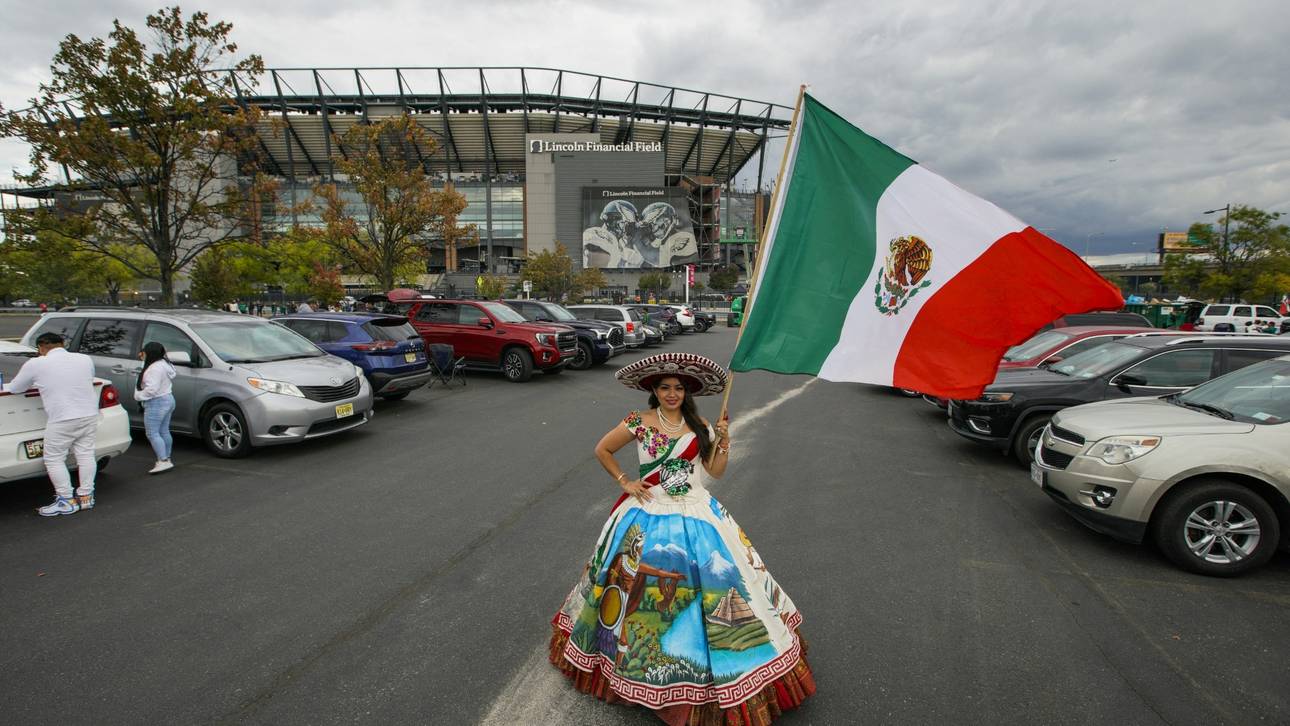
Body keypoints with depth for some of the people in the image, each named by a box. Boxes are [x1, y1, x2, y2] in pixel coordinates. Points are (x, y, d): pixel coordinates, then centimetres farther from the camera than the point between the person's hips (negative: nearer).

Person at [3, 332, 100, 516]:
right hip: (90, 415, 5)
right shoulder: (85, 359, 8)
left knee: (54, 459, 8)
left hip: (62, 420, -5)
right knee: (85, 455, 12)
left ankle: (66, 501, 10)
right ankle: (85, 496, 18)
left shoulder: (35, 364, -3)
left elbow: (14, 388, 8)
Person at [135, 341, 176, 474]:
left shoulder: (154, 368, -21)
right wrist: (143, 359, 16)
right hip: (167, 400, 10)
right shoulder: (164, 364, 10)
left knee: (152, 433, -6)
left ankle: (163, 461, -9)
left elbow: (152, 389, -27)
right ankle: (166, 459, 21)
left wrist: (138, 395, -10)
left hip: (156, 403, -10)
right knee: (164, 431, 15)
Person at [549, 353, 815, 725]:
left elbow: (716, 471, 4)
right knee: (638, 582, 4)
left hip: (697, 514, 3)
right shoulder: (639, 422, -7)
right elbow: (602, 449, 3)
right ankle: (630, 651, 31)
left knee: (713, 579, 2)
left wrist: (724, 443, -11)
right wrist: (624, 481, -2)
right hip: (650, 516, -2)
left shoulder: (700, 426, 2)